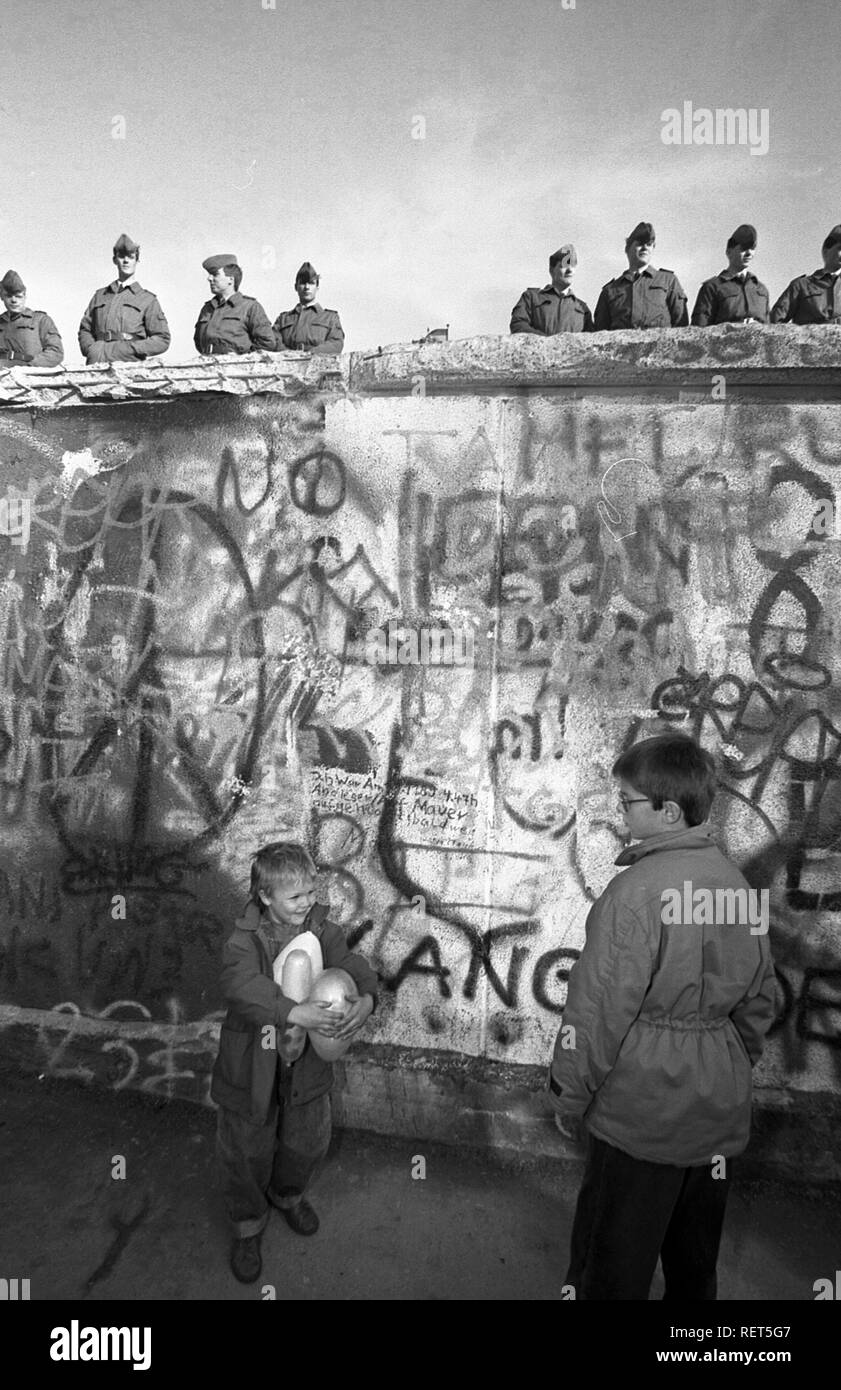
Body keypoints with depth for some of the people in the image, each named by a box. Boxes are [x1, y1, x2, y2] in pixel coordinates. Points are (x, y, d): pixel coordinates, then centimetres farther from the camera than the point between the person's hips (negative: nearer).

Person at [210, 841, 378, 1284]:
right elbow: (240, 985, -42)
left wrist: (366, 999, -41)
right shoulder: (245, 940, -25)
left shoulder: (322, 931, -11)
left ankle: (287, 1194, 57)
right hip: (252, 1070, -4)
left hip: (307, 1066, 4)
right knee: (247, 1153, 16)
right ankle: (248, 1224, 46)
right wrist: (296, 1013, -53)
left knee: (307, 1143, 24)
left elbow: (353, 965, -19)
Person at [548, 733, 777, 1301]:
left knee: (614, 1266, 11)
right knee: (696, 1262, 24)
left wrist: (570, 1095, -6)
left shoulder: (637, 890, -21)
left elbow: (600, 1006, -18)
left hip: (641, 1110, -6)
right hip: (721, 1115, 7)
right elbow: (760, 1001, 10)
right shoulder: (738, 883, 0)